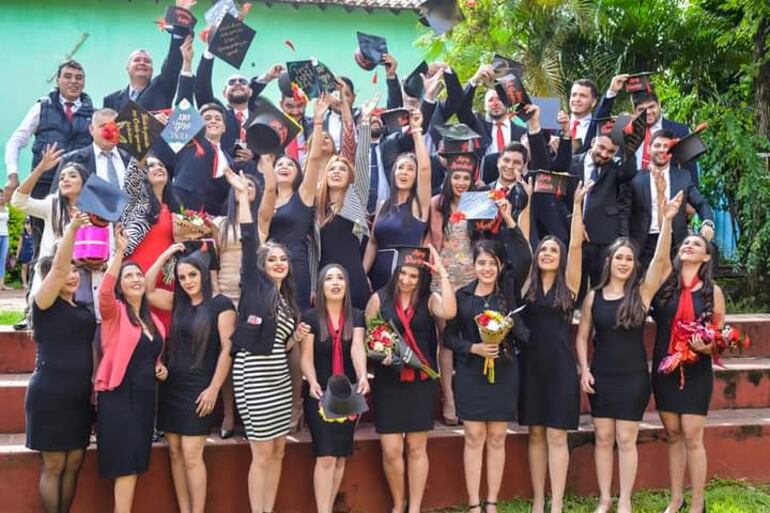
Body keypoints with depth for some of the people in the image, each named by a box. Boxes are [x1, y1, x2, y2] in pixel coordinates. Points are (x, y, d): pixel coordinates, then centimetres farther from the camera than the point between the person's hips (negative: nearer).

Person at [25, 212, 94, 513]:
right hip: (50, 395, -6)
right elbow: (58, 267, -21)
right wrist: (73, 226, -27)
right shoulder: (45, 304, -6)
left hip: (80, 396, 7)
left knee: (74, 464, 10)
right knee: (53, 465, 0)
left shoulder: (83, 308, 12)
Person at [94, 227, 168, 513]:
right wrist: (119, 251, -35)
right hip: (118, 395, -6)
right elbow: (104, 292, -28)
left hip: (145, 396, 7)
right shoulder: (114, 312, -5)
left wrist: (160, 368, 5)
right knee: (126, 465, -7)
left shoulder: (151, 319, 14)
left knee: (134, 465, 10)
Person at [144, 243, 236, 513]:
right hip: (171, 387, 6)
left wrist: (213, 389, -15)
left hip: (198, 389, -6)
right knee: (175, 453, 6)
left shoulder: (221, 304, -7)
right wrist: (164, 256, 4)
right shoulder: (178, 302, 10)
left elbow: (227, 349, -10)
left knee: (191, 456, -8)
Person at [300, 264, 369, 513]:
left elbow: (357, 348, -15)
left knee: (341, 456, 8)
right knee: (326, 456, -10)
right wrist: (312, 383, -27)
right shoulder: (311, 317, -4)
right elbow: (306, 357, -8)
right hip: (321, 394, -3)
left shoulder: (356, 316, 1)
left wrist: (363, 376, -34)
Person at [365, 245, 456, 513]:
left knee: (416, 447, 8)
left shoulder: (429, 299, 1)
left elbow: (449, 312, -20)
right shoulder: (379, 298, 1)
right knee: (391, 450, -2)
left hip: (421, 380, 1)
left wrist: (443, 273, -16)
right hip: (388, 380, 0)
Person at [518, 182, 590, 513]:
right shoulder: (528, 283, 6)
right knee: (536, 434, 8)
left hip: (560, 366, -2)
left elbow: (576, 244, -8)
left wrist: (577, 204, -12)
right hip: (531, 365, 2)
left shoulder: (568, 283, 1)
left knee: (557, 436, 0)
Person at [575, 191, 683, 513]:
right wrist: (584, 370, -3)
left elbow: (661, 260, -18)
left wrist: (666, 221, -27)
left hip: (633, 377, -1)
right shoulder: (594, 296, 1)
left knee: (626, 440, 3)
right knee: (603, 438, 8)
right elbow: (582, 336, 6)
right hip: (601, 376, 2)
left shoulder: (642, 292, -4)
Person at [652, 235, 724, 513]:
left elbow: (720, 336, -1)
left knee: (692, 437, -2)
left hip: (696, 373, -2)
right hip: (664, 370, 2)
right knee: (673, 435, 12)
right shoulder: (665, 281, 3)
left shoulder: (712, 291, -2)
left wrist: (707, 346, -19)